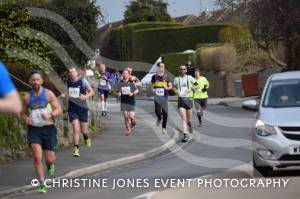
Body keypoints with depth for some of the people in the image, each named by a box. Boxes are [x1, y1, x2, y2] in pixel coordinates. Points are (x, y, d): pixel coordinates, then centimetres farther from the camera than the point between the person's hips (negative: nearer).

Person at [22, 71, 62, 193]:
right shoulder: (27, 97, 2)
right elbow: (24, 113, 15)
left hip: (48, 128, 0)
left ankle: (50, 165, 41)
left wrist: (50, 114, -24)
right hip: (34, 129, 1)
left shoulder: (48, 94, -3)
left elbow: (59, 109, -4)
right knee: (37, 157, -16)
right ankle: (42, 184, -6)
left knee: (50, 159, 2)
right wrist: (26, 119, -9)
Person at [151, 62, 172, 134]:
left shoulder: (166, 77, 3)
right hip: (157, 96, 0)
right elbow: (152, 86, 14)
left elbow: (170, 86, 7)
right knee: (158, 111, -11)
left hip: (164, 96, 0)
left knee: (165, 113, -3)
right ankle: (159, 119, 25)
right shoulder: (155, 77, 4)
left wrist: (167, 88, -15)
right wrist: (153, 89, -8)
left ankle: (164, 127, 10)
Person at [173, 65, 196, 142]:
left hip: (188, 99, 0)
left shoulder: (189, 78, 4)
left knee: (189, 118, 11)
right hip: (181, 99, 0)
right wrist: (175, 91, 3)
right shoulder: (177, 79, 9)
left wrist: (191, 89, -12)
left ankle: (190, 124, 48)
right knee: (183, 118, -13)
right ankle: (185, 135, -19)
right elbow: (174, 87, 25)